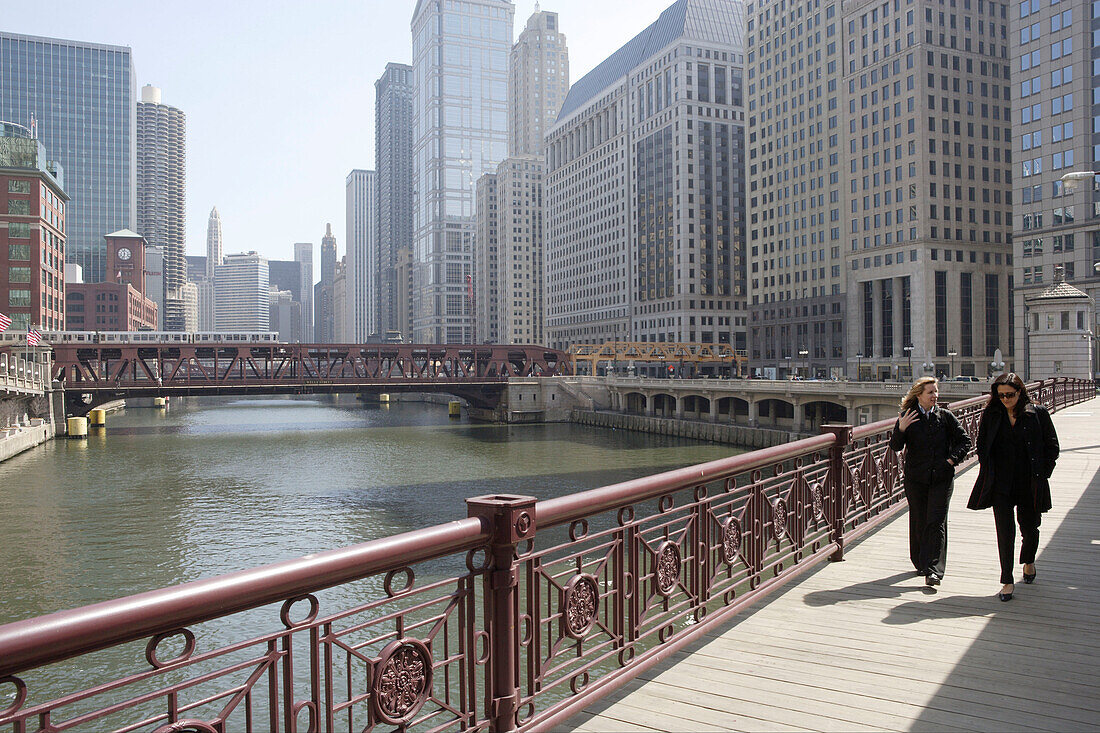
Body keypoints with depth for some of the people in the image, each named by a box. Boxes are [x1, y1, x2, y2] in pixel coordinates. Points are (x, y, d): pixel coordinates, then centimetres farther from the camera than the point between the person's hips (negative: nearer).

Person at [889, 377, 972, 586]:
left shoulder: (945, 416, 4)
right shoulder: (907, 417, -1)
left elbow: (964, 440, 11)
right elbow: (895, 447, -7)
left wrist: (952, 459, -3)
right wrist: (901, 430, -25)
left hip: (942, 478, 0)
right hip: (915, 478, 0)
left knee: (936, 522, -7)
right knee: (918, 522, 8)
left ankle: (933, 569, -8)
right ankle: (920, 563, 28)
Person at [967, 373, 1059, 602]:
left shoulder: (1038, 413, -2)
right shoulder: (990, 415, 3)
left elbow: (1051, 446, 3)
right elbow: (982, 445, 10)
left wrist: (1042, 475, -2)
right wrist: (988, 472, 2)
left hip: (1030, 484, 0)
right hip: (1001, 484, 0)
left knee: (1030, 527, 13)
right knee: (1005, 530, -4)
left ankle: (1028, 561, 44)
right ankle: (1007, 581, 4)